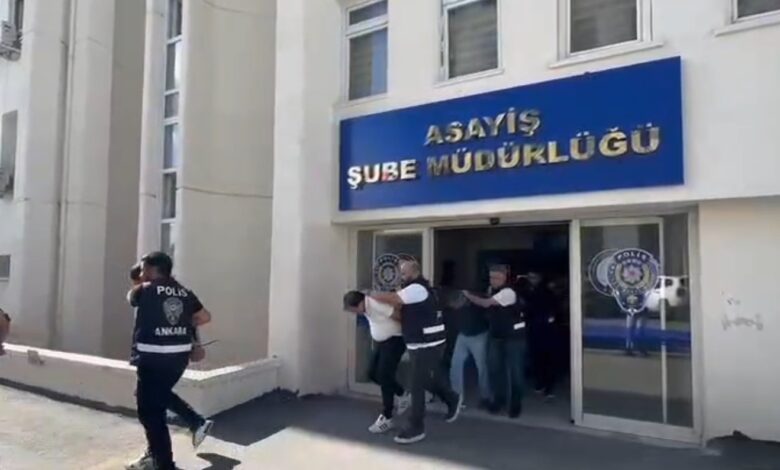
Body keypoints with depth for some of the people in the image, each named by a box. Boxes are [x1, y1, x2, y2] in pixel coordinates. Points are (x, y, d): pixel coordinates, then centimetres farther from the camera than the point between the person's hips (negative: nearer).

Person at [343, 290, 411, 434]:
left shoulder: (376, 304, -28)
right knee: (373, 373, 10)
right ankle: (403, 395, 28)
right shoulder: (366, 308, 2)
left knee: (384, 377, -8)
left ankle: (387, 418, 4)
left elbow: (399, 317, -25)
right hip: (380, 341, 9)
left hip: (394, 341, -9)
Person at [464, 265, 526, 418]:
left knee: (515, 370, -1)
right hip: (496, 334, 7)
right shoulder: (491, 290, 4)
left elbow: (486, 304, -27)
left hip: (514, 335, -7)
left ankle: (516, 403, 11)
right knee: (494, 367, 6)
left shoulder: (508, 292, -22)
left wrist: (468, 295, -18)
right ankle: (499, 398, 21)